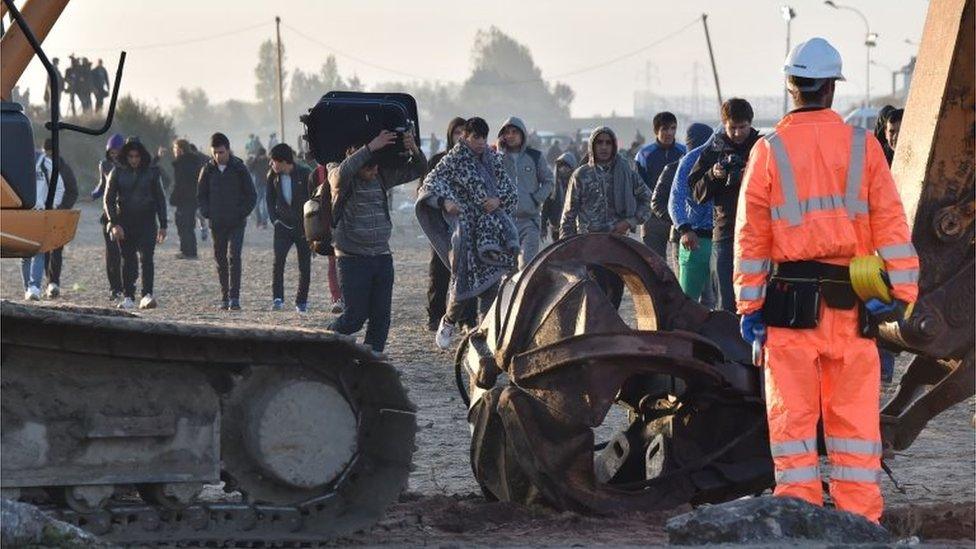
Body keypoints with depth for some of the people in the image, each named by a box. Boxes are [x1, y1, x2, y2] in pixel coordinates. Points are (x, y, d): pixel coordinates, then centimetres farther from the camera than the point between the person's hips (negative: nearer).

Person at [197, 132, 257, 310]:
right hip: (216, 223, 3)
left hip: (236, 223, -3)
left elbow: (251, 196, 3)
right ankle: (225, 297, 12)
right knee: (220, 260, 6)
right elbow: (201, 195, 13)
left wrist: (241, 214, -7)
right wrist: (207, 214, -1)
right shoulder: (207, 170, 5)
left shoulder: (239, 169, -2)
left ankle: (234, 297, -17)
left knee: (233, 257, -14)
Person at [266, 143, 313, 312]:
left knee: (304, 266, 2)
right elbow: (270, 199, 14)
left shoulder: (304, 174, -11)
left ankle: (301, 301, 15)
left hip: (303, 228, -2)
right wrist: (274, 219, 3)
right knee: (278, 261, -16)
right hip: (283, 226, 2)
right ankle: (277, 298, -17)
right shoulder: (272, 176, 1)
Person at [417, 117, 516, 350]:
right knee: (465, 278, -5)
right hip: (466, 230, -4)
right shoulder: (453, 160, -2)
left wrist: (498, 200, -5)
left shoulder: (493, 159, 13)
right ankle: (449, 322, 20)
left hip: (492, 230, 4)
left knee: (492, 281, -3)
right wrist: (445, 201, -31)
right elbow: (431, 183, -12)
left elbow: (510, 188, 17)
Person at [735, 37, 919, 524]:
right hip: (851, 301, 1)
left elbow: (752, 235, 0)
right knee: (854, 410, 6)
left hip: (791, 297, -1)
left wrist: (749, 305, 4)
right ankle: (859, 513, 6)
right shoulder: (863, 147, 3)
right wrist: (902, 292, 2)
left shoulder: (769, 151, 0)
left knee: (793, 411, 4)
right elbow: (891, 224, 0)